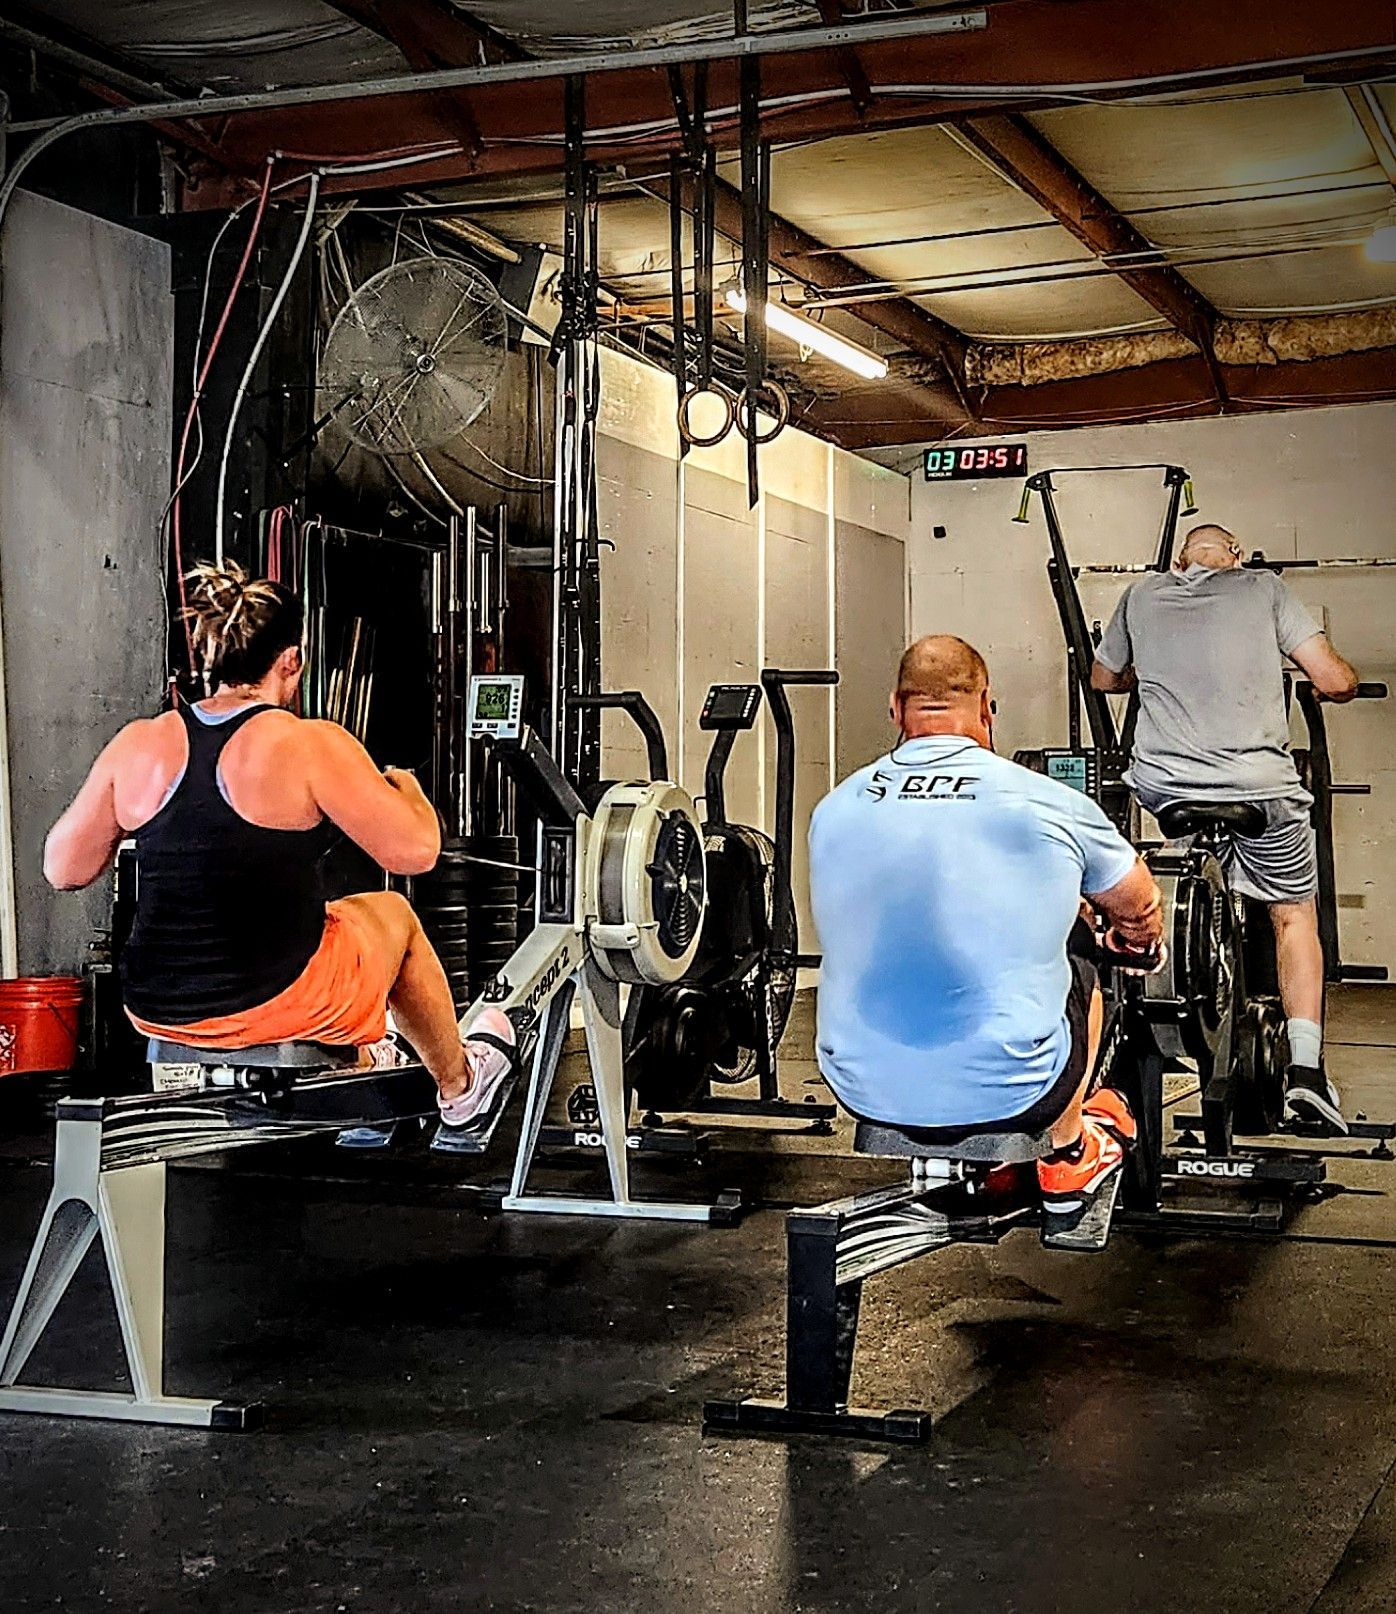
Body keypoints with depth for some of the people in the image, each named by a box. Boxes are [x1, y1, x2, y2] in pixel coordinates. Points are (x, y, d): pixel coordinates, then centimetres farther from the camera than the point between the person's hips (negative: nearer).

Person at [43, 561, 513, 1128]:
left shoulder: (137, 746, -3)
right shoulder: (311, 747, -15)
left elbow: (63, 869, 4)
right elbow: (414, 851, -12)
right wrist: (407, 789, 10)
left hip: (154, 1011, 5)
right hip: (278, 1003, -4)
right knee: (392, 913, 27)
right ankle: (459, 1085, 49)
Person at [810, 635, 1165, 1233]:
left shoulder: (832, 811, 2)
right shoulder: (1048, 805, -6)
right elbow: (1141, 913, 14)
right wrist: (1136, 938, 41)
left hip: (863, 1093, 3)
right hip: (1008, 1092, -2)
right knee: (1076, 959, 26)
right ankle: (1068, 1155, 39)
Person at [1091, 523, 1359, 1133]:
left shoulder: (1142, 596, 11)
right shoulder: (1262, 588, 3)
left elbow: (1103, 678, 28)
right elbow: (1336, 681, -2)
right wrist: (1336, 683, 22)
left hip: (1162, 785, 2)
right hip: (1259, 784, -2)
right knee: (1294, 913, 16)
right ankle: (1305, 1066, 5)